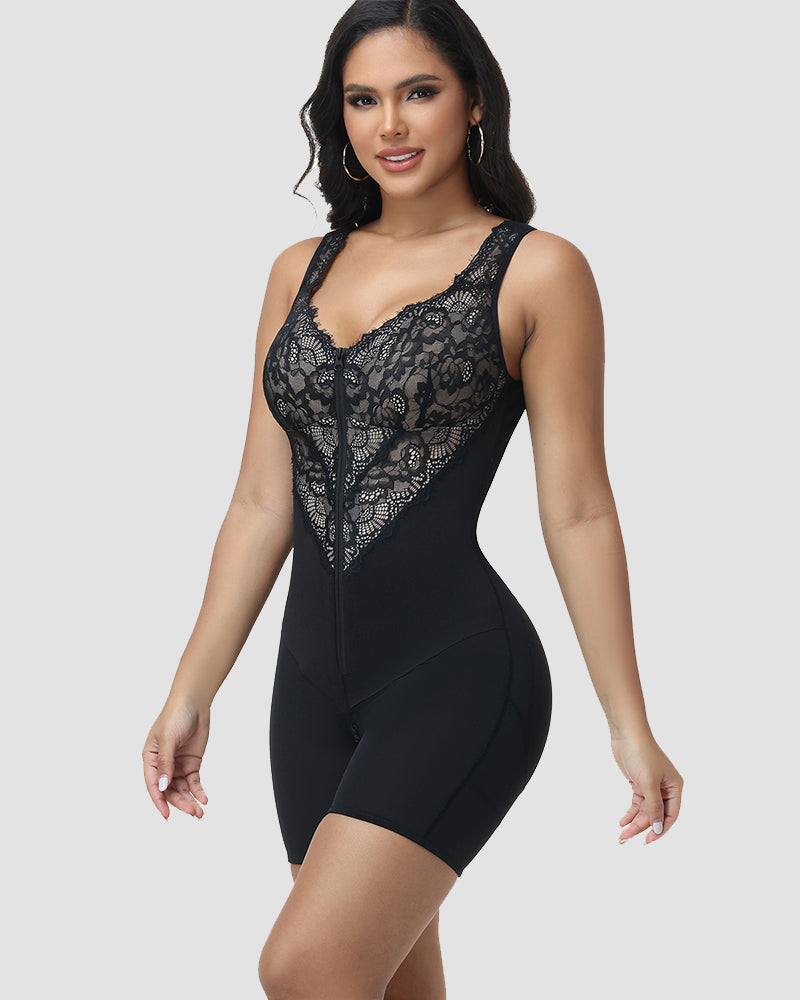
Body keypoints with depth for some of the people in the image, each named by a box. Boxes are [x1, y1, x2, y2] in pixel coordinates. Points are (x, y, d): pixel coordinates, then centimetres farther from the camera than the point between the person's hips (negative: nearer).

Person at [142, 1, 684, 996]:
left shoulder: (537, 271, -2)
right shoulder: (300, 273, 12)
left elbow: (577, 510, -3)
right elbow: (262, 502, 13)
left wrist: (630, 723, -2)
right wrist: (190, 693, 11)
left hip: (460, 670, -6)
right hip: (315, 679, 6)